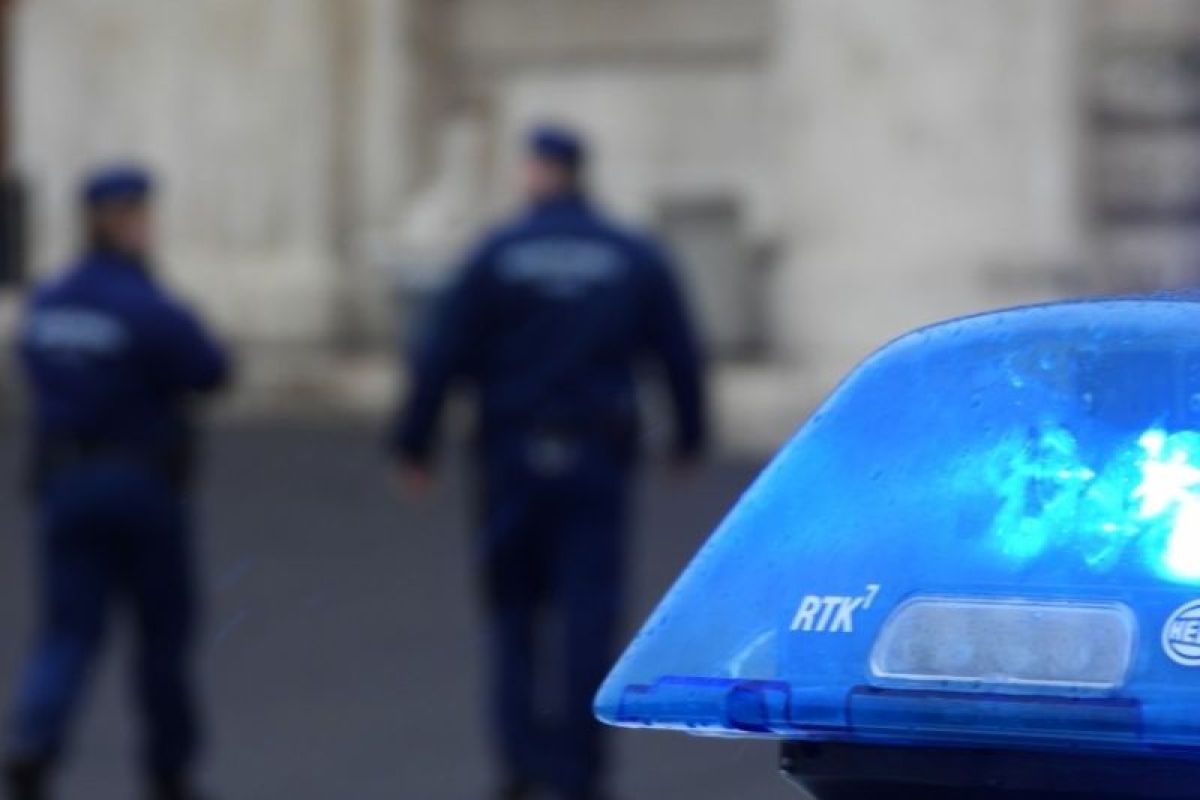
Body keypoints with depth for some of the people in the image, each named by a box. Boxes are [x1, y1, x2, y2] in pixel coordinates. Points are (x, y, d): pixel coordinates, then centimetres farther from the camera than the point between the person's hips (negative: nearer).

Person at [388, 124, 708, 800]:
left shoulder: (496, 257, -3)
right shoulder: (637, 261, 2)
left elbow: (443, 357, -5)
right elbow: (681, 355, 5)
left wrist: (415, 443, 1)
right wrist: (690, 436, 17)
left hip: (513, 457, 0)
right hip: (599, 457, 0)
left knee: (514, 607, 12)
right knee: (590, 614, 2)